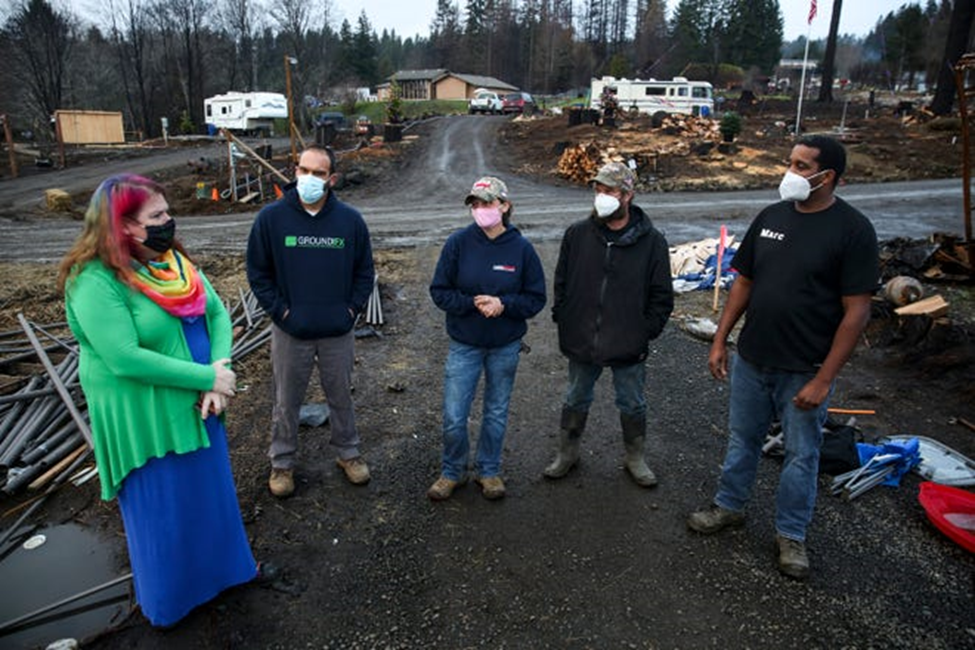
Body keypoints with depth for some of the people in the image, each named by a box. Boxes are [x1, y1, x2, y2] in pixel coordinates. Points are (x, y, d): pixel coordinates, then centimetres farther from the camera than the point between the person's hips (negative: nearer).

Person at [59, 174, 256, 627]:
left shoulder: (173, 261, 1)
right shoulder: (97, 281, -23)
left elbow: (216, 313, -2)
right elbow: (125, 358, -29)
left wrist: (220, 369, -18)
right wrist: (207, 376, -24)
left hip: (197, 405, 7)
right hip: (145, 418, -7)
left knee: (210, 491, 22)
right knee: (163, 509, 12)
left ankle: (220, 564, 46)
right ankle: (169, 595, 37)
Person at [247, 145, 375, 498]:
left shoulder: (350, 219, -4)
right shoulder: (271, 217, -8)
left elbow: (364, 271, 6)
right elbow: (257, 272, -1)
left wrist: (352, 308, -4)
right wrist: (280, 310, -8)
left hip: (338, 333, 1)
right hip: (290, 333, -1)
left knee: (341, 397, 17)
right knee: (286, 402, 13)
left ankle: (348, 453, 37)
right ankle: (282, 462, 33)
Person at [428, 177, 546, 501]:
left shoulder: (521, 248, -7)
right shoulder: (458, 243, -8)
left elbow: (536, 298, -3)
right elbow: (439, 291, -5)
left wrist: (503, 304, -20)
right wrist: (473, 303, -19)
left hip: (506, 346, 1)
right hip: (464, 344, -1)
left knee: (497, 413, 15)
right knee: (453, 417, 1)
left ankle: (489, 471, 35)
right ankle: (453, 472, 27)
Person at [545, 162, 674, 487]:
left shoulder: (651, 241, -8)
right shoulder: (577, 234, -3)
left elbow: (662, 297, -2)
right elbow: (561, 283, 6)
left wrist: (646, 332, -7)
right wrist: (563, 321, 1)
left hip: (629, 347, -1)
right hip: (581, 342, 2)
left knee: (633, 405, 15)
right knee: (576, 401, 18)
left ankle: (635, 457, 37)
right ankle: (567, 452, 38)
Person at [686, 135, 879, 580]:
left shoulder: (852, 230, -13)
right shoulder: (770, 217, 2)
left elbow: (857, 311, -14)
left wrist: (823, 379, -16)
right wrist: (720, 340, 4)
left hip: (805, 372, -4)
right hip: (751, 360, 4)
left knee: (801, 454, 12)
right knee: (742, 439, 18)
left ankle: (790, 534, 30)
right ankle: (729, 506, 38)